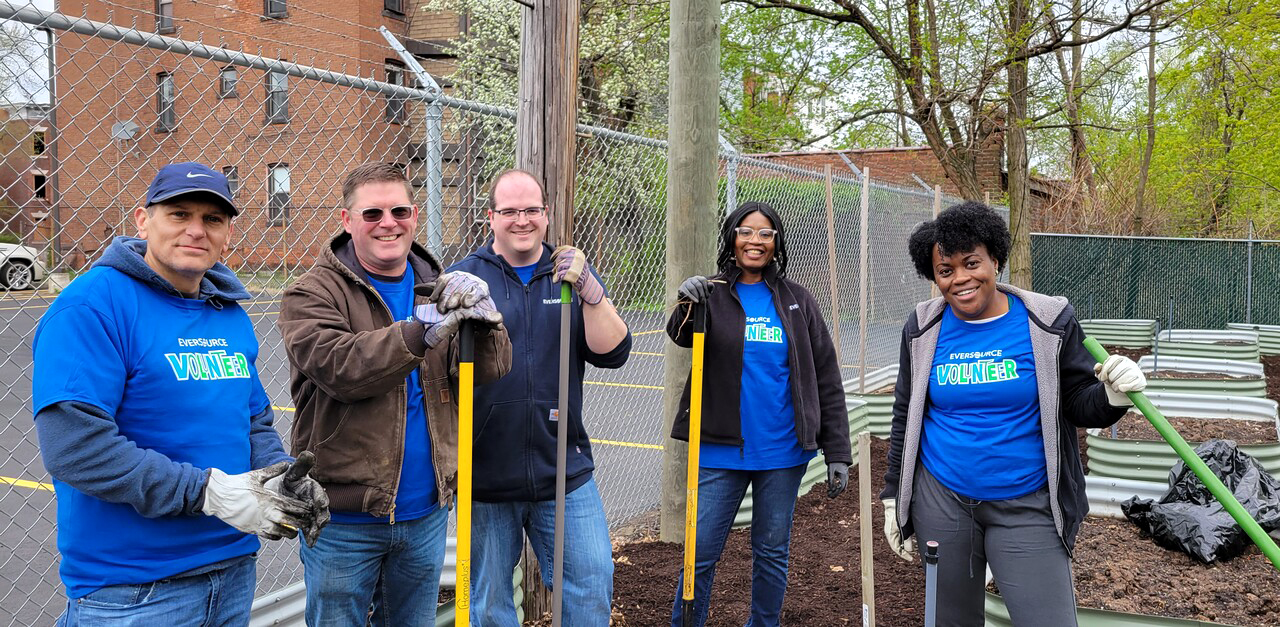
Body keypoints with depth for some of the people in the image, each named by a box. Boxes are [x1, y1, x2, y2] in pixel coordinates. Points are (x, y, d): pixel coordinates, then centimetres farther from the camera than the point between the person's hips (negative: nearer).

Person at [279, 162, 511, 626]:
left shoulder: (436, 289, 7)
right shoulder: (312, 294, -6)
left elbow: (491, 367, -5)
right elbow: (340, 368, -24)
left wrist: (483, 317, -24)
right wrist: (423, 329, -33)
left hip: (426, 513, 4)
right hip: (344, 519, -4)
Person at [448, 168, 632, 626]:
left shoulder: (572, 274, 7)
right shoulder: (464, 277, 0)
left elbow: (612, 353, -6)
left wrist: (589, 291, -18)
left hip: (564, 470, 2)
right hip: (485, 473, -1)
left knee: (593, 584, 5)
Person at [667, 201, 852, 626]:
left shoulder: (797, 302, 5)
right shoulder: (711, 294, 1)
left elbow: (826, 380, 5)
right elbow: (682, 336, -19)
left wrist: (838, 453, 2)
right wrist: (687, 306, -41)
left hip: (782, 452, 2)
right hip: (721, 451, -1)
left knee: (772, 553, 13)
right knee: (701, 553, 3)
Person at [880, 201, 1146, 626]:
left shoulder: (1049, 322, -6)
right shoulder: (923, 329, 0)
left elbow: (1079, 405, 0)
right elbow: (906, 417, 9)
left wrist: (1112, 397, -23)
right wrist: (894, 496, 11)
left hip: (1026, 509, -2)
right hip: (941, 503, 2)